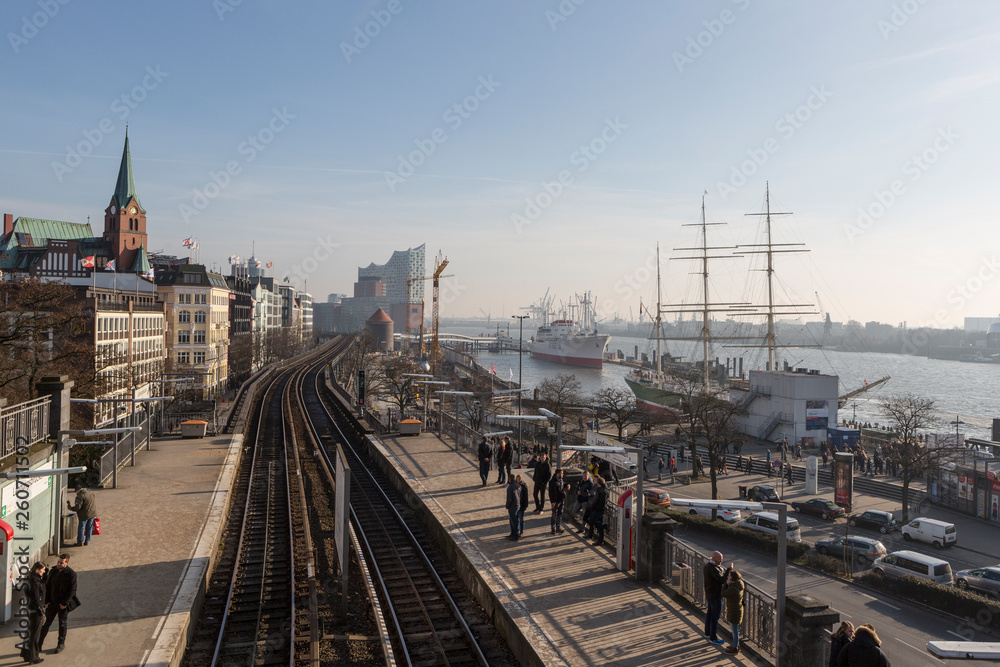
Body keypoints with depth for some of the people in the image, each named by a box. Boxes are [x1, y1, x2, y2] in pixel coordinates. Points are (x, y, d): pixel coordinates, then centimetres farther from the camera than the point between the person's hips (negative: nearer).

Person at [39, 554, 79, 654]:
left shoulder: (71, 574, -14)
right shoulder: (53, 571, 0)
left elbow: (72, 590, -13)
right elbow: (47, 586, 7)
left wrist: (64, 603, -16)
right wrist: (46, 601, 1)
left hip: (63, 604, -3)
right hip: (52, 603, 4)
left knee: (63, 624, 9)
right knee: (46, 622, 6)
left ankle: (61, 643, 24)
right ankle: (39, 643, 20)